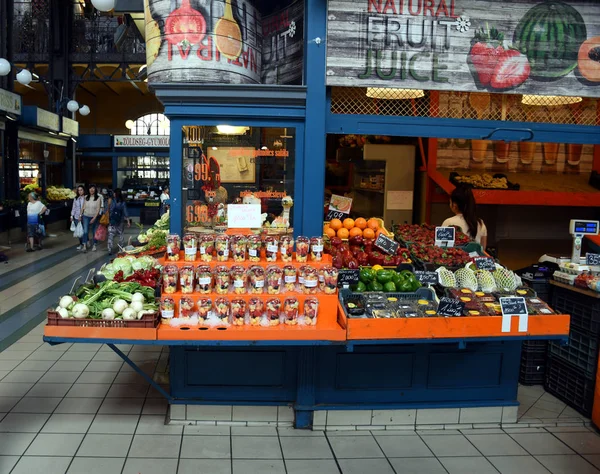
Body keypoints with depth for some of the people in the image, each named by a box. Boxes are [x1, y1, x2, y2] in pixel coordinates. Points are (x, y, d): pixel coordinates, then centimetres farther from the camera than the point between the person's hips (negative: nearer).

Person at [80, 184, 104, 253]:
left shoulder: (98, 198, -7)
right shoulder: (86, 197, 2)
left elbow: (98, 209, -9)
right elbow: (83, 207, 8)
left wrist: (94, 218, -15)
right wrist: (81, 215, 6)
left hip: (94, 217, -1)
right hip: (86, 216, 1)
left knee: (94, 232, 8)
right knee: (85, 231, -8)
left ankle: (94, 245, 22)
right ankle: (85, 246, -5)